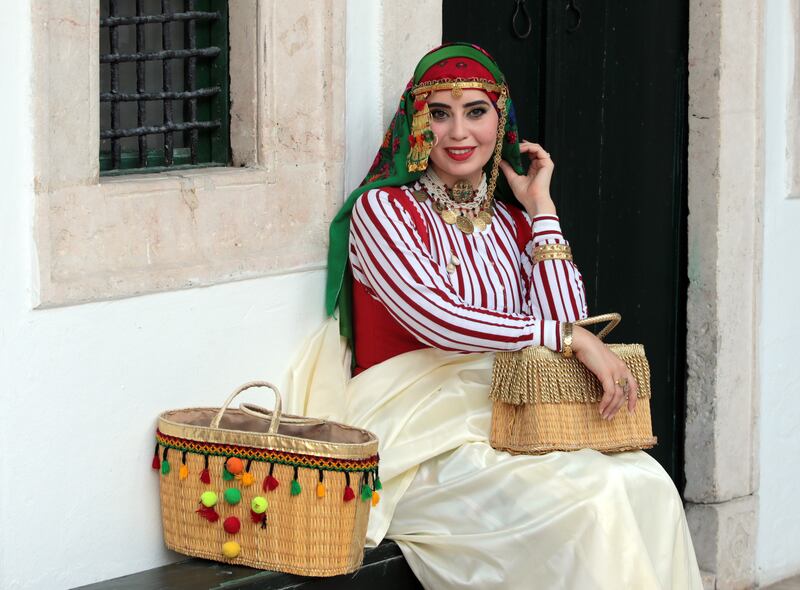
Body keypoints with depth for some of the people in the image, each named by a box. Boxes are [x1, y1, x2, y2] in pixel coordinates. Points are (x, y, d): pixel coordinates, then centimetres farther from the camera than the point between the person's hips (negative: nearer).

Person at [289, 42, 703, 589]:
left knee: (647, 485, -23)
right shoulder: (381, 209, 0)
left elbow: (565, 324, 2)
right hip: (422, 428, -5)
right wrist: (569, 338, -18)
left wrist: (541, 210, 5)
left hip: (509, 417, 5)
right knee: (588, 499, -29)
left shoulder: (511, 219, 16)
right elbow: (435, 319, -16)